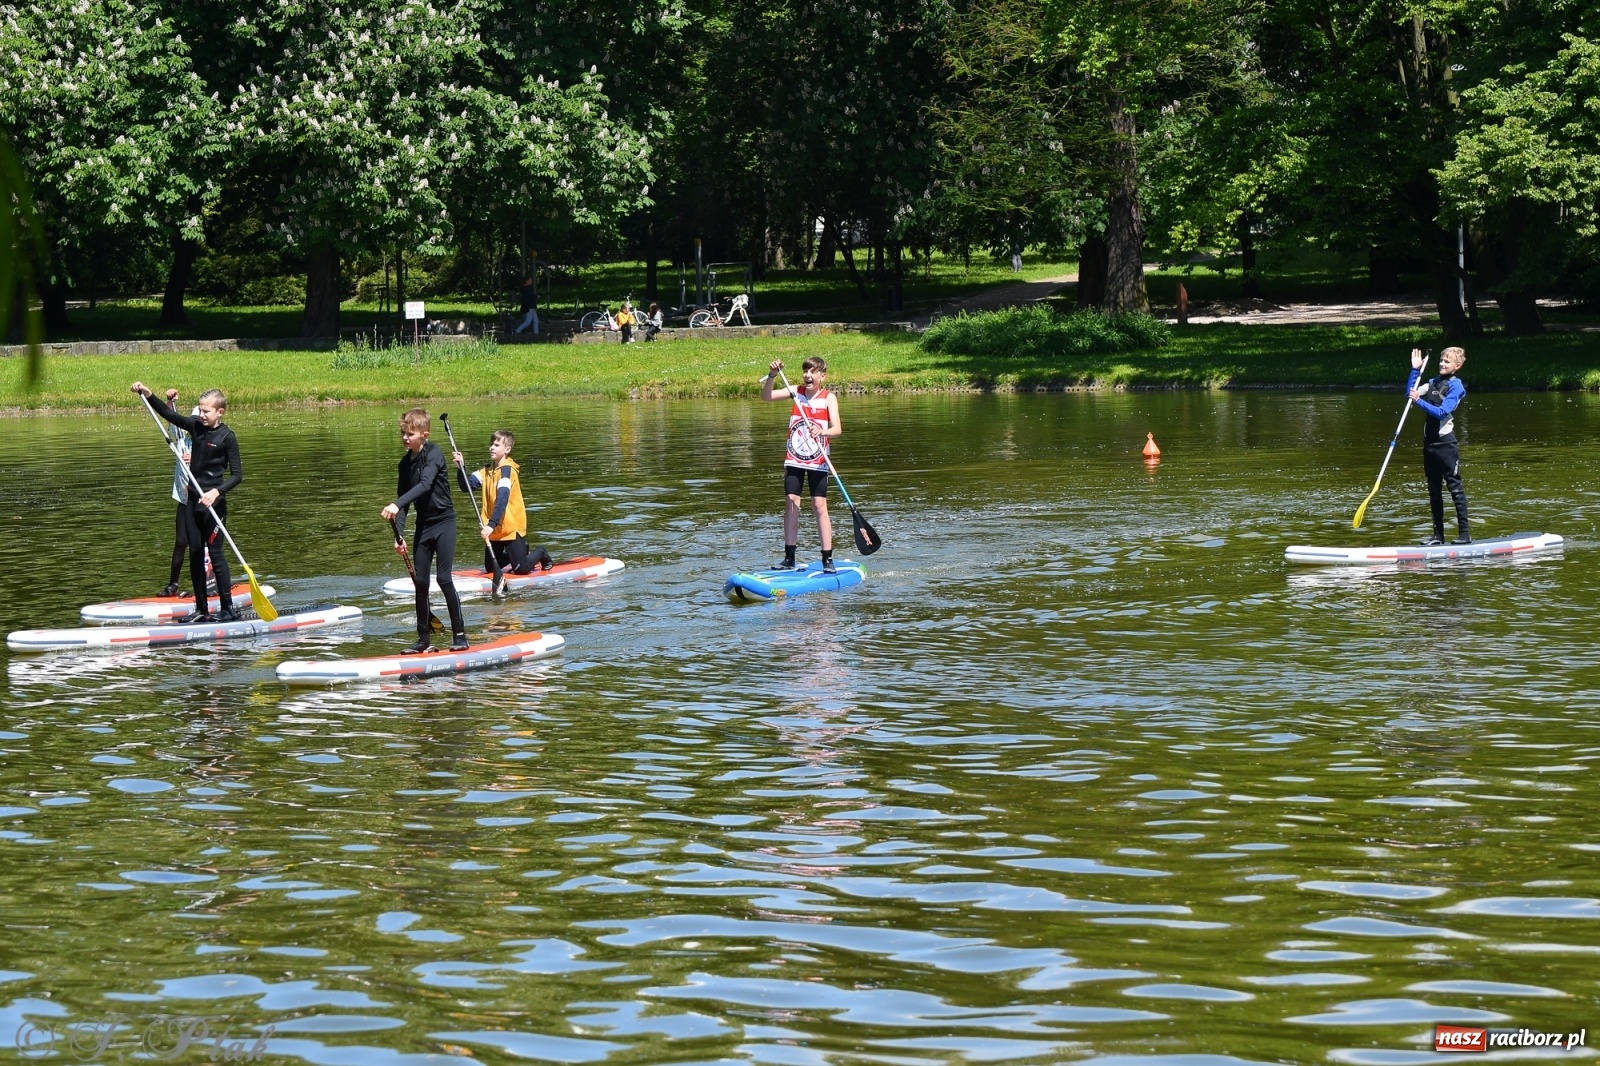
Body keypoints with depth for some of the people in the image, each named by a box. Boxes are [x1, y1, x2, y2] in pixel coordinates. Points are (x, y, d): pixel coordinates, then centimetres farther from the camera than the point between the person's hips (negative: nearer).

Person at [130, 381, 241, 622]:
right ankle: (201, 609, 12)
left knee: (215, 553, -6)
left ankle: (228, 607, -1)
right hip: (192, 498, 7)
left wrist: (216, 492, -26)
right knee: (195, 554, 7)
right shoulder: (195, 425, 6)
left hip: (213, 501, -7)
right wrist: (147, 394, -6)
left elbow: (237, 474, -12)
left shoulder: (227, 437, -10)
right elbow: (168, 414, 6)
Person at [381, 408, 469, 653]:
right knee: (420, 581, 5)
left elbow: (425, 485, -29)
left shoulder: (433, 454, -14)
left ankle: (460, 635, -4)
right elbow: (403, 498, 10)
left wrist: (397, 505, -41)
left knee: (444, 579, -11)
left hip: (443, 521, -7)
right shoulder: (406, 463, 7)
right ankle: (423, 637, 12)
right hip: (423, 525, 7)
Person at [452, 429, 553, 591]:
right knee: (491, 569, 12)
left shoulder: (507, 470, -18)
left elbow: (502, 499, -29)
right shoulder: (487, 471, 8)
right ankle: (523, 554, 35)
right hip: (494, 529, 8)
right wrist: (461, 468, -16)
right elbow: (466, 486, 1)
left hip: (512, 527, -8)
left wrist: (491, 524, -38)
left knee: (520, 569, -5)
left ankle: (540, 553, 26)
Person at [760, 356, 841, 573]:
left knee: (819, 506, -5)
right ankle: (789, 558, 6)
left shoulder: (829, 398, -5)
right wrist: (771, 376, -19)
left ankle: (828, 560, -3)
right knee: (791, 503, 0)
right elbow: (766, 396, -3)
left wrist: (822, 432, -37)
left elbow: (837, 429, -16)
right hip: (794, 460, 3)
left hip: (817, 461, -3)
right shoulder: (797, 392, 3)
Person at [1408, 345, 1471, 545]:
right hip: (1430, 443, 8)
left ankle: (1464, 534, -6)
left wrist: (1419, 401, -23)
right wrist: (1415, 369, 2)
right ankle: (1438, 534, 15)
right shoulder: (1433, 383, 14)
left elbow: (1441, 412, -17)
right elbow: (1410, 393, 8)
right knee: (1434, 491, 10)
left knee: (1455, 488, -6)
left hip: (1446, 444, -8)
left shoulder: (1456, 386, -7)